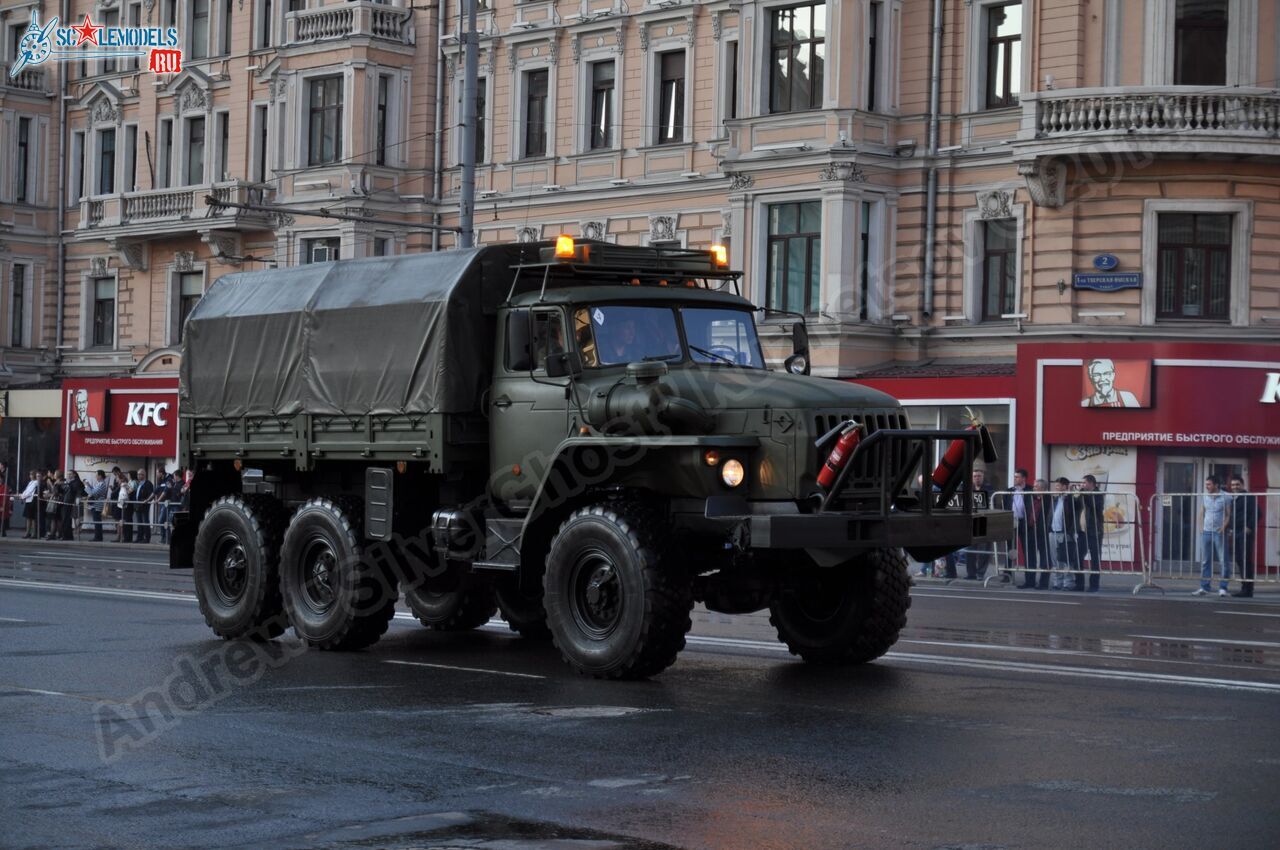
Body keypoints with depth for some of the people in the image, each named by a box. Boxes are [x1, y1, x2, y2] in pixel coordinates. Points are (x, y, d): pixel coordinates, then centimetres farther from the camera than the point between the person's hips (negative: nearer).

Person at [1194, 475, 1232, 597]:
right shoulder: (1204, 497, 9)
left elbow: (1228, 514, -2)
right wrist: (1201, 526, 7)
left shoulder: (1225, 497, -4)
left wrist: (1224, 527, -14)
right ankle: (1205, 587, 10)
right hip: (1206, 532, 5)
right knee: (1205, 561, 6)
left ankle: (1223, 587, 2)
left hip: (1219, 532, -5)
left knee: (1223, 560, -2)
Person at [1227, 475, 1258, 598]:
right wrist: (1229, 528, 14)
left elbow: (1256, 514, -13)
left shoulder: (1249, 498, -7)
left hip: (1246, 533, -8)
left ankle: (1247, 589, -5)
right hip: (1235, 534, 8)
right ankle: (1244, 587, 13)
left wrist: (1249, 527, -18)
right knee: (1238, 560, 7)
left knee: (1246, 560, -7)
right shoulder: (1232, 499, 19)